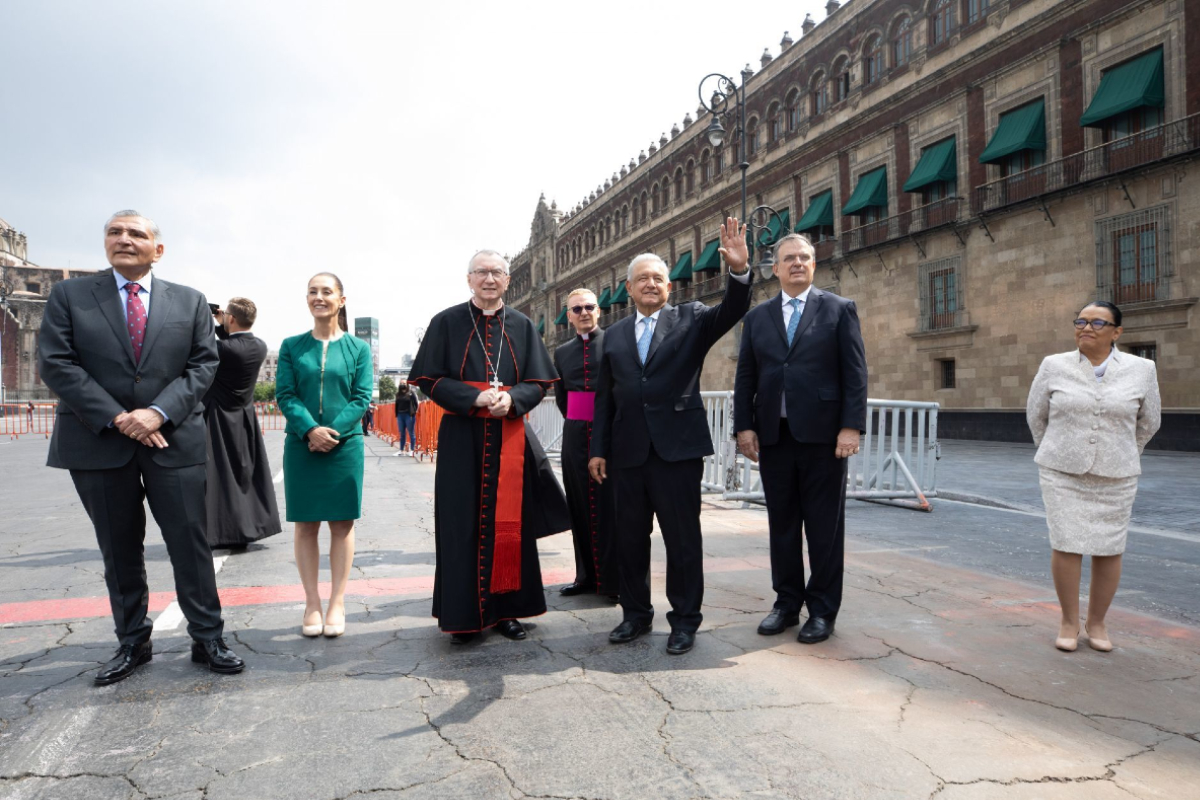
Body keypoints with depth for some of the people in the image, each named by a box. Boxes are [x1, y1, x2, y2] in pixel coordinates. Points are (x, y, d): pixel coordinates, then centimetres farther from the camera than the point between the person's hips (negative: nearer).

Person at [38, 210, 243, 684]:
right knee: (119, 551, 11)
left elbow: (203, 364, 1)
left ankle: (207, 639, 13)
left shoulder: (190, 302, 8)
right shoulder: (69, 295, 6)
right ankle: (132, 644, 24)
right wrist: (117, 418, -13)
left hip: (173, 439, 0)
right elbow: (55, 364, -3)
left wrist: (158, 412, -14)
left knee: (191, 544, 2)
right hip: (100, 443, 0)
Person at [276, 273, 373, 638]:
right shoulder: (292, 346, 7)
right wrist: (310, 429, -17)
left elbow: (362, 398, -2)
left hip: (345, 445, -1)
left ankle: (337, 605, 13)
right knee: (306, 525, 5)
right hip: (301, 446, 1)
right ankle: (312, 605, 15)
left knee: (342, 524, 3)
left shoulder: (358, 348, 5)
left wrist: (332, 431, -15)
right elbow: (284, 394, -1)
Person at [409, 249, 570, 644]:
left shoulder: (522, 326, 9)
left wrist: (511, 398, -15)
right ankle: (463, 614, 11)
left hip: (510, 437, 2)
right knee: (463, 525, 1)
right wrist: (476, 398, -16)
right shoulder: (446, 323, 3)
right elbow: (428, 379, -2)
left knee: (509, 524, 5)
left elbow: (538, 382, 6)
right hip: (462, 438, -2)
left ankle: (506, 609, 17)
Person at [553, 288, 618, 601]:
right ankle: (587, 576, 19)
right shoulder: (562, 353, 13)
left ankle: (614, 580, 6)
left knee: (611, 505, -2)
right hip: (575, 435, 5)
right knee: (580, 505, 8)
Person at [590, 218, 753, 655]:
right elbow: (605, 397, 12)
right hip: (628, 452, 4)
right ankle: (636, 614, 28)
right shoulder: (615, 334, 12)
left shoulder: (690, 319, 4)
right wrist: (599, 449, 8)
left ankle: (685, 619, 19)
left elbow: (730, 312, -14)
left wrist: (739, 270, -32)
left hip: (677, 448, -3)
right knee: (629, 537, 12)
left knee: (682, 538, 4)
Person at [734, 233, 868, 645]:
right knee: (782, 524, 11)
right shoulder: (757, 317, 12)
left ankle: (822, 610, 17)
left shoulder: (839, 309, 3)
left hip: (822, 435, -3)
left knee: (824, 527, 5)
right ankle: (787, 603, 24)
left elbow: (855, 373, -3)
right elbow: (745, 377, 10)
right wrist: (744, 426, 1)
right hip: (773, 436, 3)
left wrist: (851, 426, -11)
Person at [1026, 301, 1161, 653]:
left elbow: (1148, 422, 13)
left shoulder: (1141, 370, -1)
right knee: (1066, 546, -3)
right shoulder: (1054, 366, -3)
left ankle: (1097, 623, 23)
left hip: (1114, 477, 1)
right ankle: (1069, 622, 14)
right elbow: (1036, 416, 9)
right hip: (1063, 474, -1)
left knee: (1109, 549, 6)